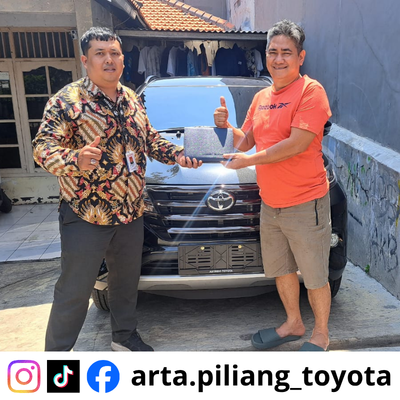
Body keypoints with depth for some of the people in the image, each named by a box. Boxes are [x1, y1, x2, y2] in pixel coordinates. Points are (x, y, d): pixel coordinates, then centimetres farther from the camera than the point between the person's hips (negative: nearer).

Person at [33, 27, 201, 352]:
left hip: (131, 214, 7)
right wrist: (75, 159, -35)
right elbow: (42, 147, -15)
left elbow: (150, 139, 19)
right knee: (74, 291, 3)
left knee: (127, 281, 20)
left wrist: (177, 155, 4)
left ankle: (125, 336, 41)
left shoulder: (132, 99, 11)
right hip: (85, 216, -6)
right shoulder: (67, 100, -10)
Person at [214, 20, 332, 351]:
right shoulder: (261, 97, 11)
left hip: (306, 204, -7)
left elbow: (299, 143, -22)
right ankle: (293, 324, 41)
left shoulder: (310, 91, -12)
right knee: (281, 270, 20)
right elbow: (245, 141, 14)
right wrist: (226, 127, -6)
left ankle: (321, 335, 31)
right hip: (270, 203, 7)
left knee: (315, 276, 8)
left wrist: (249, 160, -18)